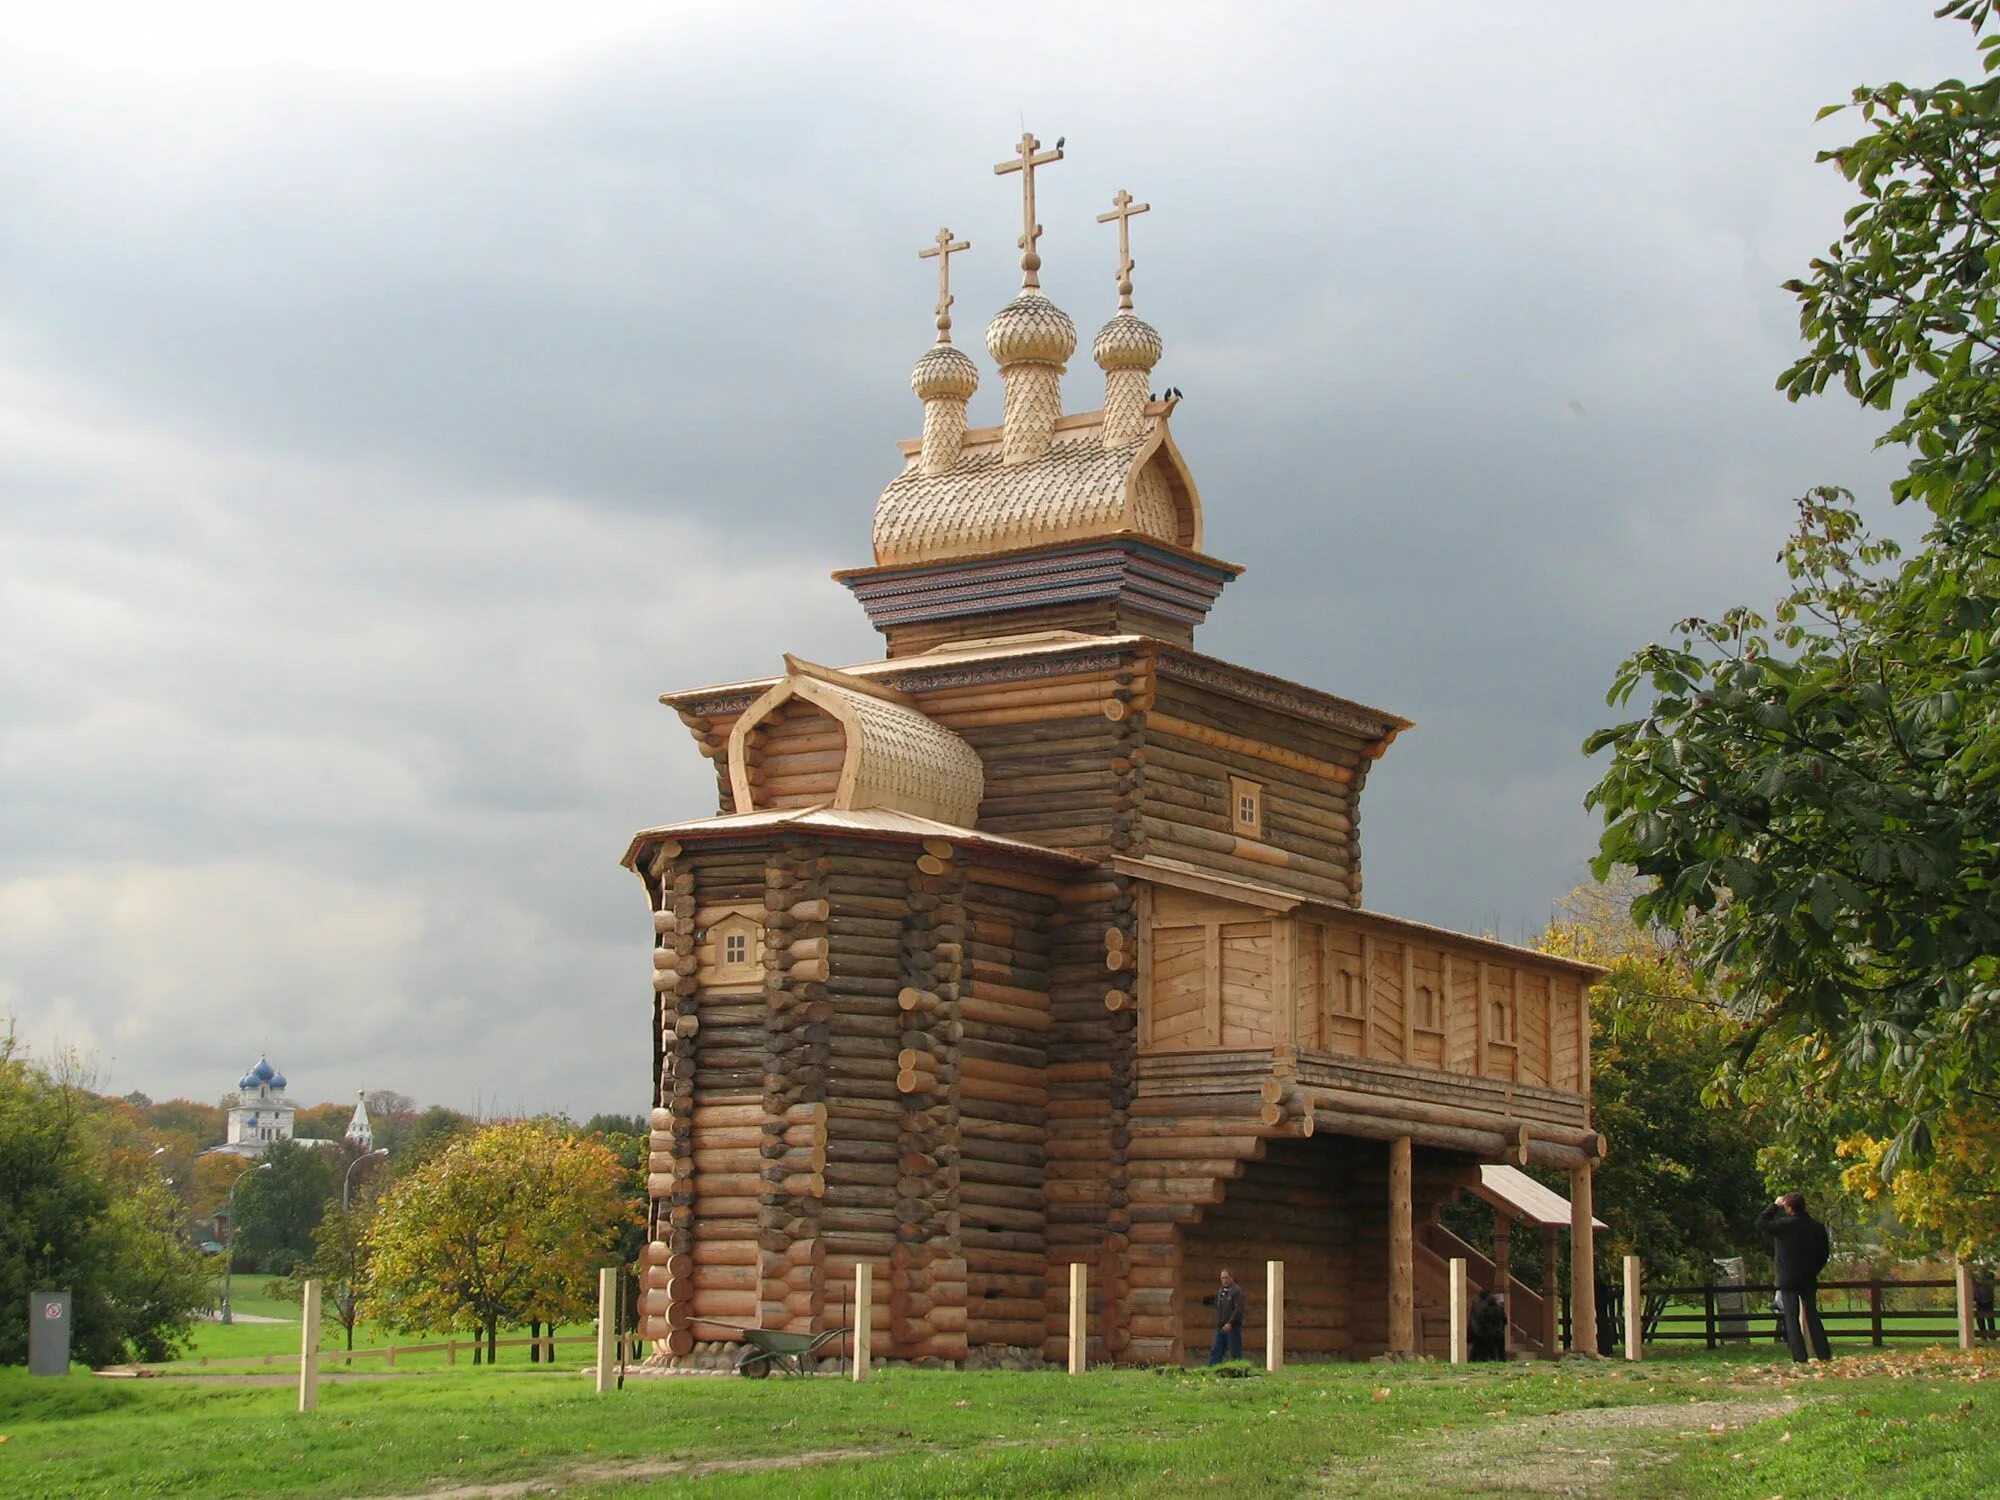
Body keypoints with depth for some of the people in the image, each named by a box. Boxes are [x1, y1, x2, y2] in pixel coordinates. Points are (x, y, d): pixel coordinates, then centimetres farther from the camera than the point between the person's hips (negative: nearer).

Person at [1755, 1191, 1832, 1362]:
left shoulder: (1785, 1224, -14)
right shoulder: (1817, 1227, 2)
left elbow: (1761, 1223, -2)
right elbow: (1824, 1254, 10)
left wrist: (1774, 1205, 3)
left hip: (1788, 1279, -5)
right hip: (1809, 1280, 5)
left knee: (1791, 1318, -1)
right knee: (1812, 1316, 12)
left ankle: (1800, 1357, -6)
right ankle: (1824, 1354, 9)